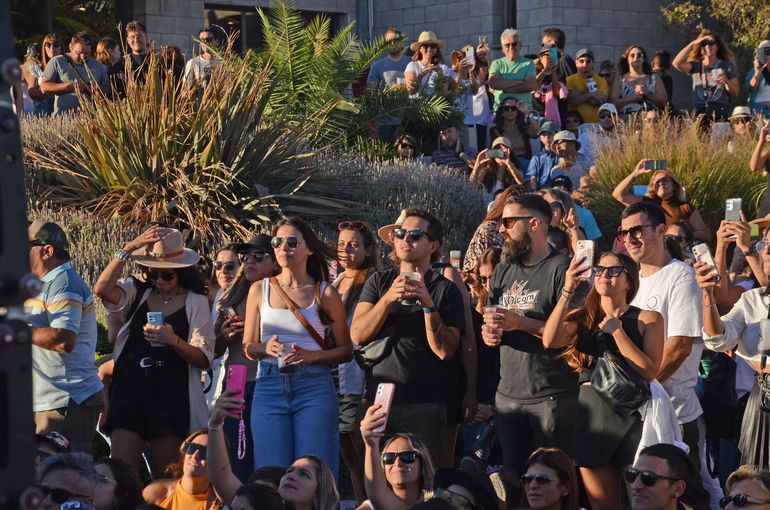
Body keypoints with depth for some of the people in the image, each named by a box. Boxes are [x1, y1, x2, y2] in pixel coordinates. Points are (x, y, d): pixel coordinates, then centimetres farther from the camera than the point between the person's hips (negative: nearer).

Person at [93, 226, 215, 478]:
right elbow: (102, 289, -11)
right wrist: (128, 249, -16)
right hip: (130, 391, 1)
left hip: (172, 398, -1)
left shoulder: (196, 303, 7)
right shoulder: (136, 293, 10)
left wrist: (174, 341, -15)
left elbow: (204, 359, 2)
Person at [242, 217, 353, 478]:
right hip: (269, 387, 1)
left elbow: (346, 351, 5)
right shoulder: (260, 290, 10)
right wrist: (267, 348, -10)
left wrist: (311, 355, -12)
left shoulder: (325, 293, 5)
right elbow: (248, 347, 12)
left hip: (314, 387, -1)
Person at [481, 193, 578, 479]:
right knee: (512, 474, 13)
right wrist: (488, 333, -2)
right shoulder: (503, 271, 16)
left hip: (551, 398, -7)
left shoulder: (561, 268, -9)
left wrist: (521, 323, -19)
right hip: (508, 395, 7)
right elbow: (490, 324, 21)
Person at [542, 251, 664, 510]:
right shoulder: (582, 317, 9)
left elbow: (649, 371, -9)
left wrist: (617, 331, -10)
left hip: (633, 411, -2)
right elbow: (550, 341, -12)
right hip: (592, 412, 2)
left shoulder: (648, 319, 3)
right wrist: (567, 291, -17)